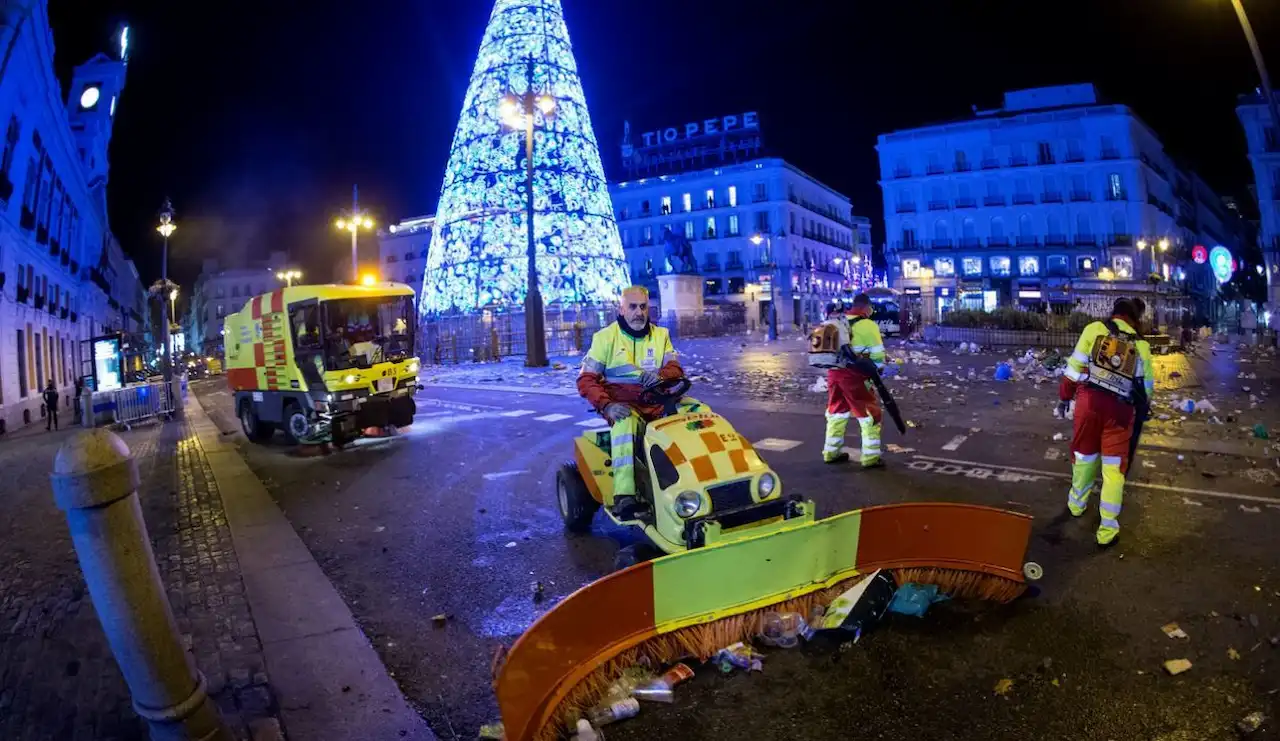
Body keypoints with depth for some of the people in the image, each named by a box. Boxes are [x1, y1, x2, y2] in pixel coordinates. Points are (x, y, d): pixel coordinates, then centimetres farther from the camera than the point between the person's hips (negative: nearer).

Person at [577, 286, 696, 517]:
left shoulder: (660, 335, 12)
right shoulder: (605, 337, 3)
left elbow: (675, 368, 0)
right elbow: (586, 380, -3)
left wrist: (661, 376, -26)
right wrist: (607, 406, -21)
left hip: (658, 402, 4)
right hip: (623, 405, -4)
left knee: (697, 409, -18)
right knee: (625, 422, -38)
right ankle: (624, 497, -44)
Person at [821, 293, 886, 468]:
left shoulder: (836, 322, 10)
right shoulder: (867, 325, -10)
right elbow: (877, 354, -7)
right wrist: (879, 367, 10)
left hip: (834, 372, 7)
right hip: (854, 375, -7)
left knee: (837, 411, 19)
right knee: (870, 414, 5)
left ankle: (831, 452, 27)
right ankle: (871, 457, 7)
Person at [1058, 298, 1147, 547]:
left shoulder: (1094, 329, 6)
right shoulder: (1138, 343, 12)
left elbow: (1075, 366, 2)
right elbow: (1142, 383, 13)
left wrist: (1064, 396, 10)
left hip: (1089, 399, 0)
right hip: (1120, 406, 0)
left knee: (1084, 455, 19)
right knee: (1114, 466, 6)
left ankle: (1077, 504, 39)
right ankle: (1108, 529, 10)